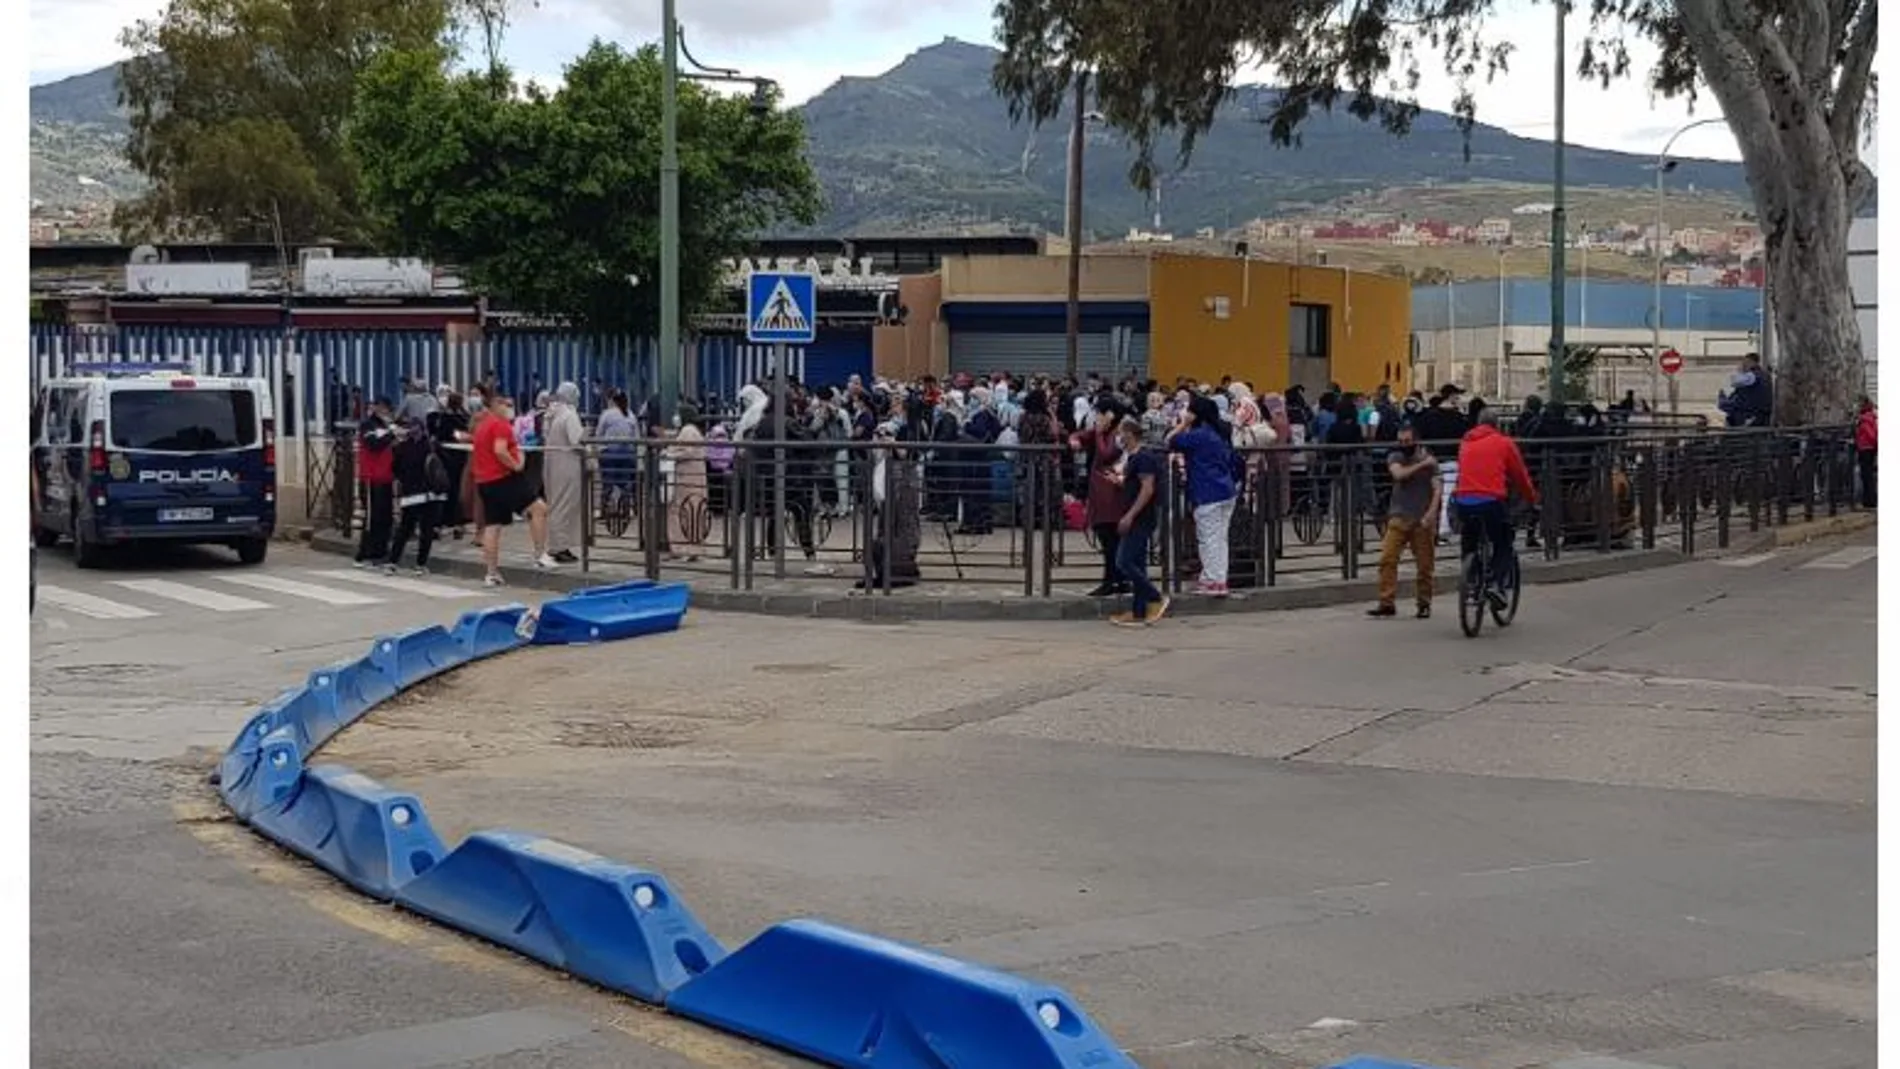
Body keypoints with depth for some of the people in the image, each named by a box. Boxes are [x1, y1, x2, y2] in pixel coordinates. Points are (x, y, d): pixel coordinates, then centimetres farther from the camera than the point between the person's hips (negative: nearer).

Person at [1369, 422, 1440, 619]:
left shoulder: (1430, 460, 3)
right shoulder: (1395, 457, 7)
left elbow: (1436, 490, -4)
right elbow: (1398, 474, -14)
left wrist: (1431, 514, -17)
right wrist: (1421, 465, -10)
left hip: (1422, 520, -1)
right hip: (1399, 517, 1)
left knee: (1424, 565, 3)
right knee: (1387, 559, -12)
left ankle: (1424, 604, 15)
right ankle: (1387, 603, -11)